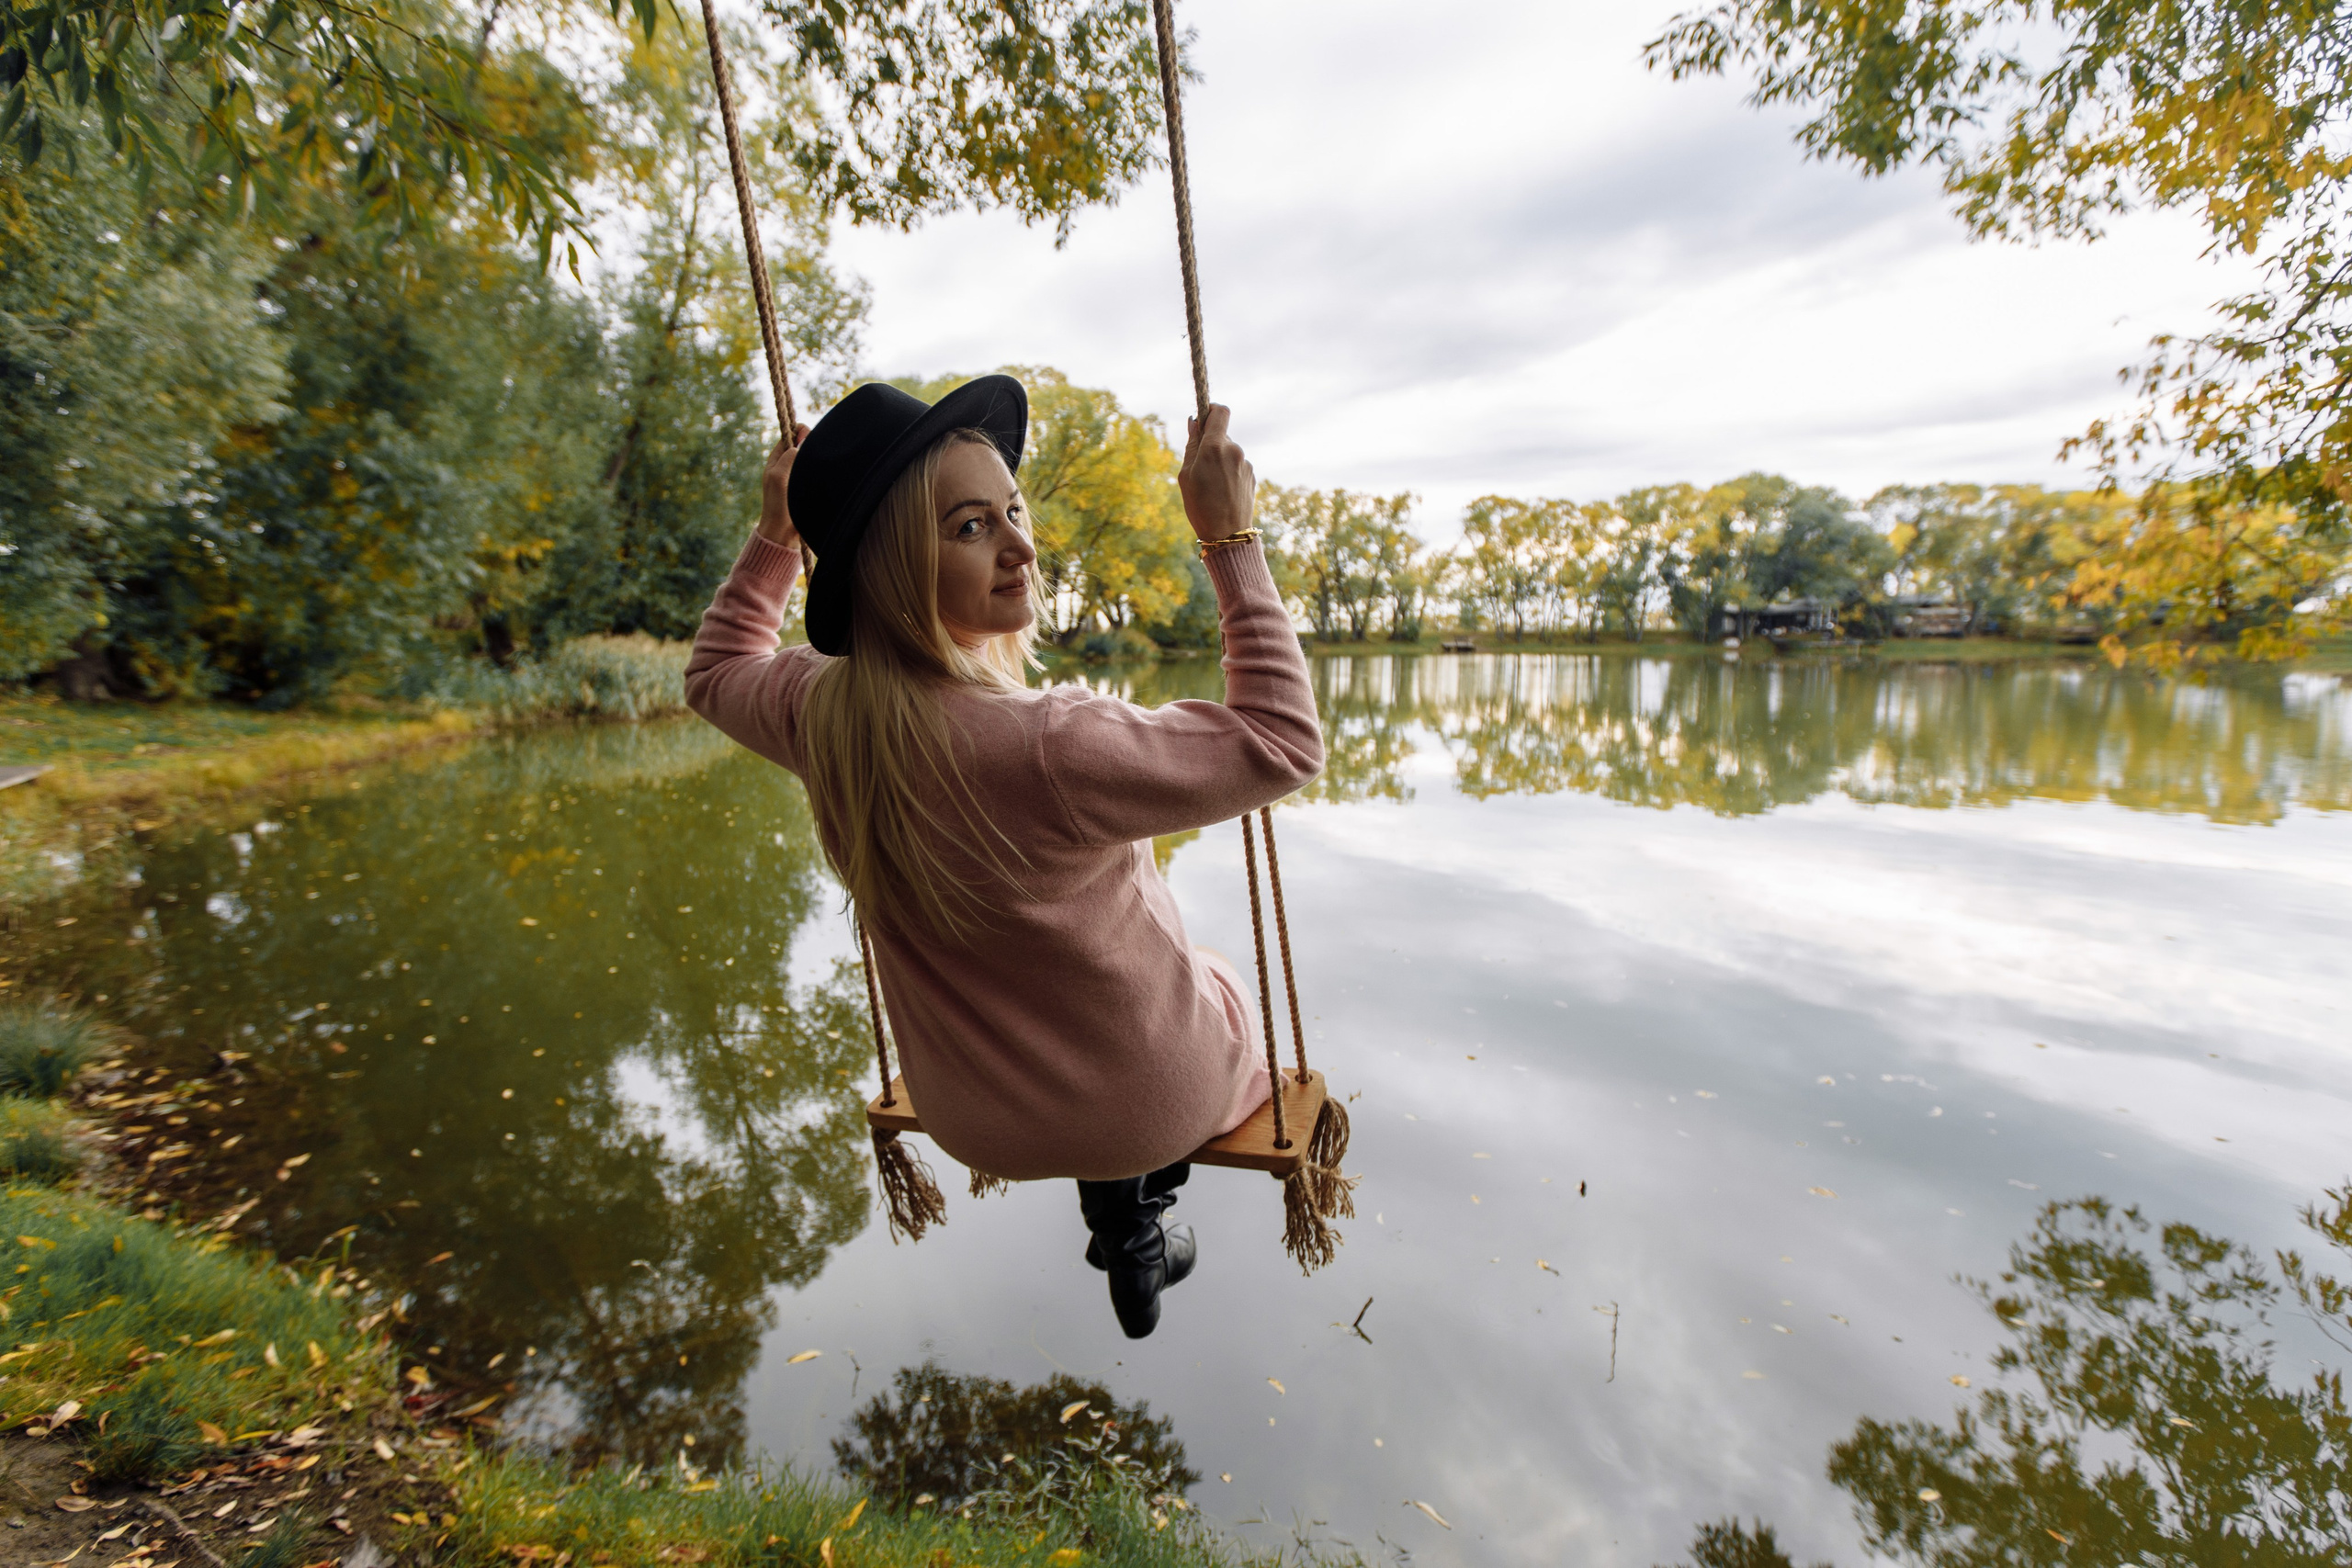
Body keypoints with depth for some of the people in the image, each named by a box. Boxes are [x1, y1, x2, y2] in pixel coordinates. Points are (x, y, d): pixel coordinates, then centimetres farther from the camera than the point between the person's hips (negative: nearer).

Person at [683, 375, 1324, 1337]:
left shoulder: (821, 714, -17)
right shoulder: (1047, 747, -38)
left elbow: (716, 671, 8)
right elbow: (1282, 744, -26)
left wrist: (775, 536, 5)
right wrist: (1231, 540, -23)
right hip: (1148, 1101, -4)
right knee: (1215, 979, 31)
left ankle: (1114, 1223, 50)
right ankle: (1137, 1232, 44)